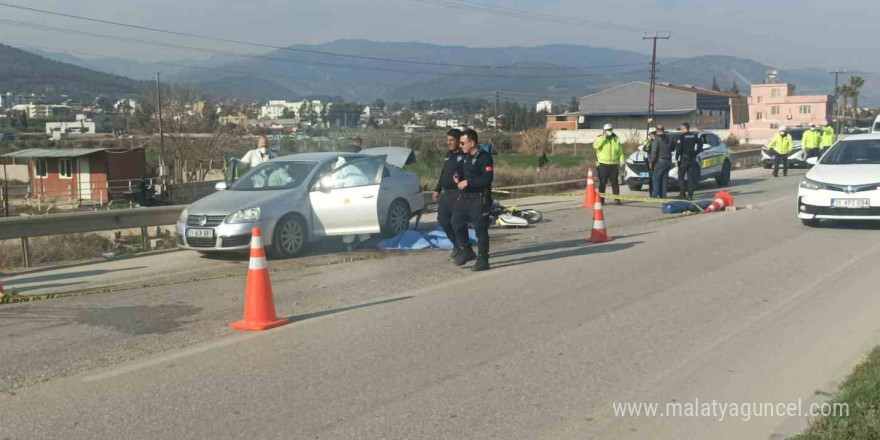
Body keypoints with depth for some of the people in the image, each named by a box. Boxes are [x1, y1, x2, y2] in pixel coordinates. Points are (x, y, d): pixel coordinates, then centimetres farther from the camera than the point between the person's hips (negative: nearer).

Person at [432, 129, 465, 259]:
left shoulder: (464, 156, -10)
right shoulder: (448, 154, 16)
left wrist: (460, 178, -34)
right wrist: (437, 190, 21)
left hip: (457, 194, -8)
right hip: (445, 193, 8)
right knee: (442, 219, 10)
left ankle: (461, 248, 6)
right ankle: (456, 245, 24)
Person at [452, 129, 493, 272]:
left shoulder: (484, 157, -14)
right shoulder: (466, 157, 14)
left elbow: (488, 178, -23)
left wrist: (467, 182, -22)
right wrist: (459, 179, 5)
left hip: (479, 199, -9)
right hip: (465, 197, 9)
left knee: (480, 229, -3)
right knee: (457, 222, 9)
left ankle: (483, 260, 6)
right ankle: (467, 251, 25)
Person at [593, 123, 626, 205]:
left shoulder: (616, 139, 10)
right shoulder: (600, 138, 0)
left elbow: (620, 151, 13)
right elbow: (595, 146, -20)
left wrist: (621, 160, 1)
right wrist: (603, 137, -20)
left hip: (614, 164, 3)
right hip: (603, 164, -3)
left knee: (615, 183, 6)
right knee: (602, 183, 1)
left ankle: (617, 199, 11)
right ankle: (601, 199, 6)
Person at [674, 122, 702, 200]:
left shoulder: (682, 137, -8)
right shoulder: (694, 136, 8)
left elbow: (678, 148, -13)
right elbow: (700, 144, 10)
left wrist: (676, 159, -11)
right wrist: (696, 153, 16)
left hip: (684, 159, -5)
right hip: (692, 159, 5)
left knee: (681, 176, 4)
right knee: (691, 177, 6)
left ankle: (682, 193, -3)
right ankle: (690, 194, 2)